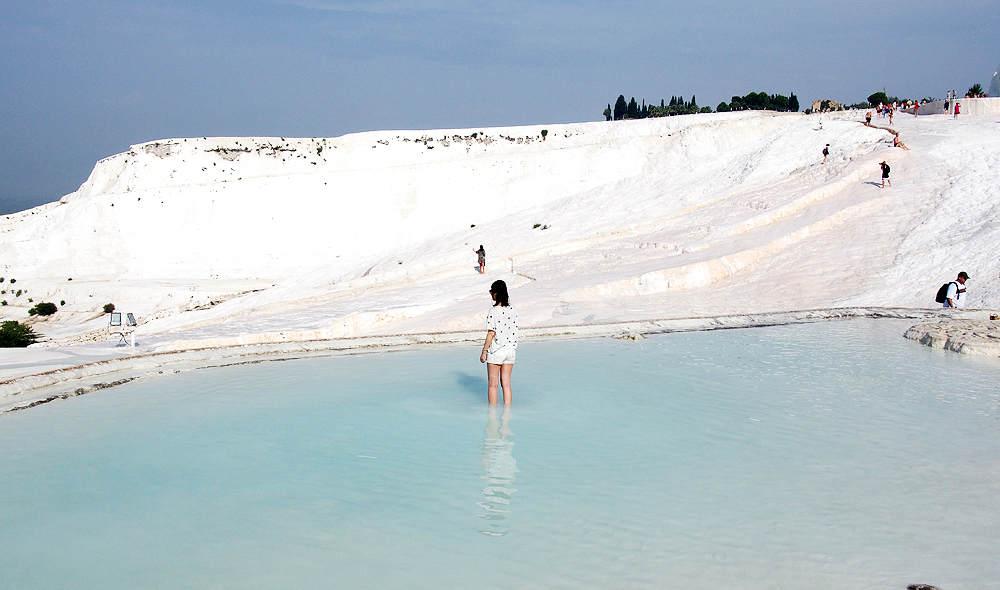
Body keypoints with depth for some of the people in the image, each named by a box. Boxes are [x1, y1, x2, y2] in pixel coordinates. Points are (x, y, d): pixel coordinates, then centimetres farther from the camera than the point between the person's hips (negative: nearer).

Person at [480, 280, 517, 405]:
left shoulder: (494, 311, -14)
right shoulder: (512, 311, 3)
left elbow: (491, 333, -15)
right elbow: (514, 331, 7)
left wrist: (484, 351, -8)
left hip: (496, 350, -5)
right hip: (510, 349, 5)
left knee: (493, 385, 5)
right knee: (506, 384, 10)